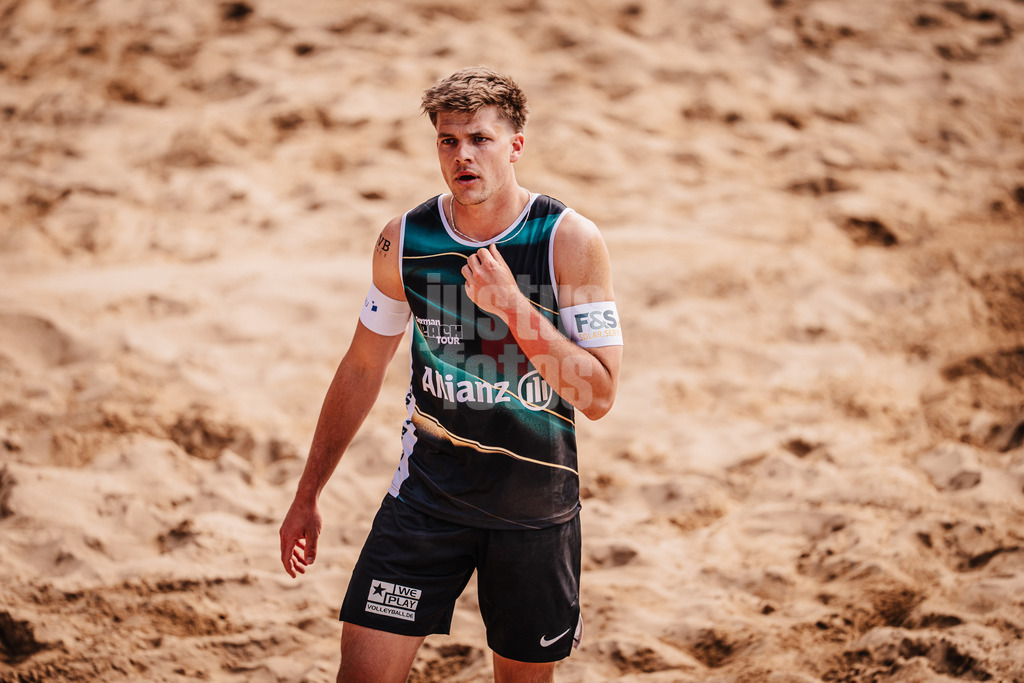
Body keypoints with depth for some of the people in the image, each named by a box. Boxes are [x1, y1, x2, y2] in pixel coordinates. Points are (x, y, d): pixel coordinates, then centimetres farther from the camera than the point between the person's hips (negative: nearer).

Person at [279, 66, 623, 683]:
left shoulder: (570, 241, -12)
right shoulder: (404, 240, -5)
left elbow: (599, 396, -15)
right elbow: (363, 368, 9)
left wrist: (514, 307, -27)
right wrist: (309, 495, 12)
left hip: (537, 504, -1)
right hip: (429, 489, 1)